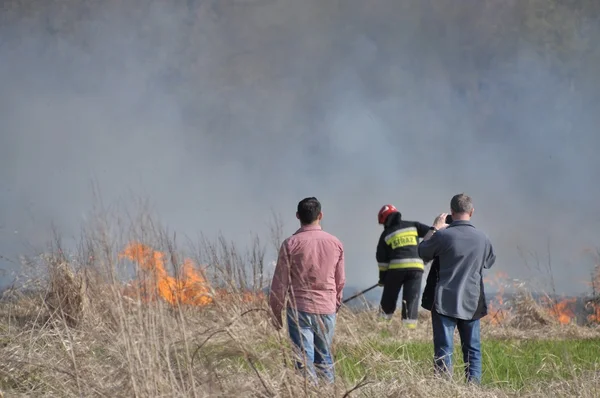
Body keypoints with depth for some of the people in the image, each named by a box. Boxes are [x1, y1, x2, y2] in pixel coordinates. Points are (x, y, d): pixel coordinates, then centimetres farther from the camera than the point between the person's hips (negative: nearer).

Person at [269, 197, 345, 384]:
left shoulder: (291, 244, -8)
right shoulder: (335, 243, 2)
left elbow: (280, 282, -5)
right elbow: (340, 281, 9)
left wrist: (276, 312, 4)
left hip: (300, 309, -3)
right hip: (327, 310, 3)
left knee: (305, 360, -3)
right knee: (325, 360, 12)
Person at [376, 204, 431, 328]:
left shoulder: (386, 234, 9)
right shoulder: (413, 226, 11)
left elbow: (381, 258, 10)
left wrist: (382, 277, 17)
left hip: (396, 267, -1)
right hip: (416, 267, 1)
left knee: (389, 298, 13)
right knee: (411, 299, 2)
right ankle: (409, 326, -5)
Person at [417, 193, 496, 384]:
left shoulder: (443, 235, -12)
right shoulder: (482, 238, 0)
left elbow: (422, 252, 6)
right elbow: (490, 261, 21)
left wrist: (434, 228, 18)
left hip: (446, 302, -3)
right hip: (471, 303, 3)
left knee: (444, 349, -2)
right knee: (472, 349, 12)